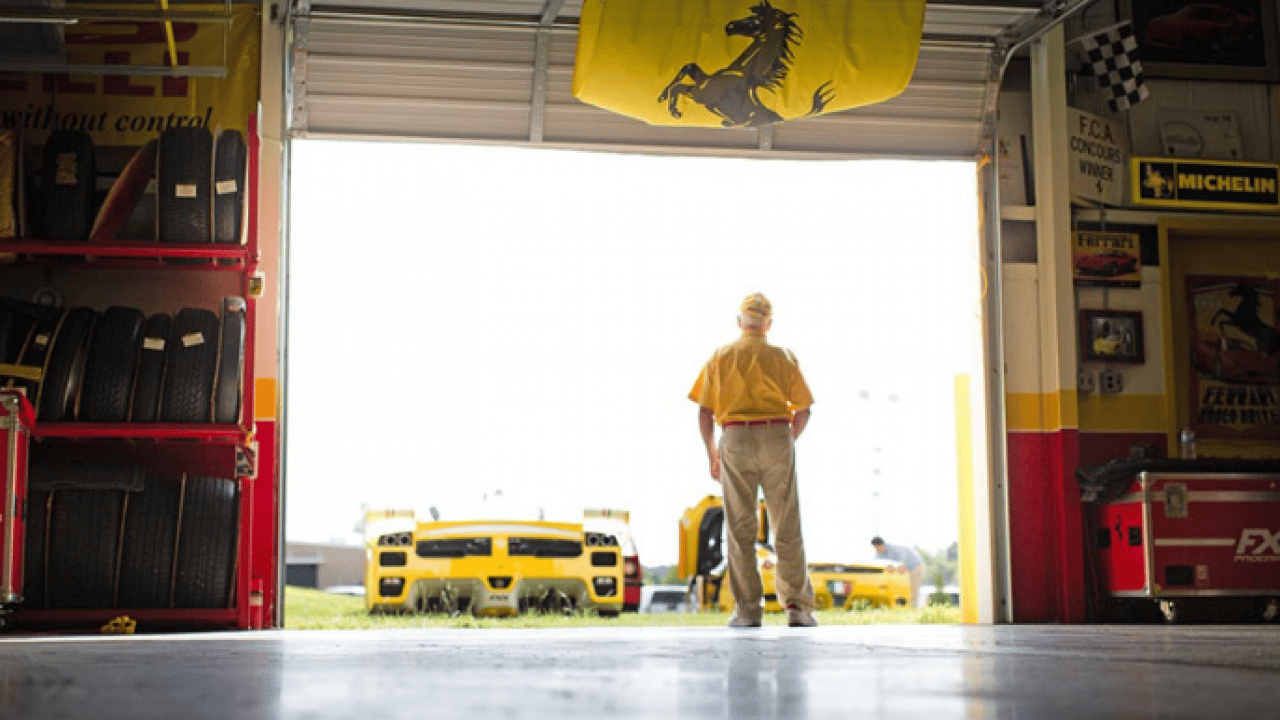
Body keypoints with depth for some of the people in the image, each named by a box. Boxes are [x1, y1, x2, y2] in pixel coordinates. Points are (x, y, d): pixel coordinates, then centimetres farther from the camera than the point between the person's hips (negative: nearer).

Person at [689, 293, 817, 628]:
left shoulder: (720, 357, 9)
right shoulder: (783, 357, 8)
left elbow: (704, 413, 5)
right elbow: (803, 410, 6)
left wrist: (712, 454, 16)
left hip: (735, 440, 0)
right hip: (777, 438, 0)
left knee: (740, 528, 3)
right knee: (787, 527, 4)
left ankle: (747, 609, 0)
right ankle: (798, 607, 2)